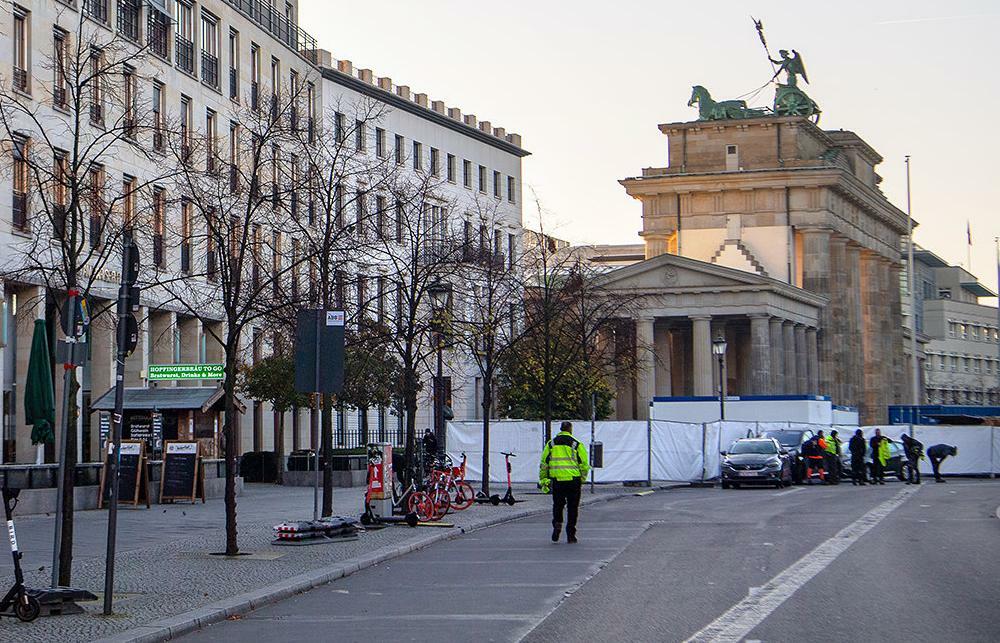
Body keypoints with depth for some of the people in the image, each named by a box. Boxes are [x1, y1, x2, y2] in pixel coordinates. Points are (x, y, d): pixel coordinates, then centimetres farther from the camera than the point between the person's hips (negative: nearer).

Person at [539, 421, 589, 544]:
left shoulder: (551, 444, 9)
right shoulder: (577, 444, 2)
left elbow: (543, 463, 8)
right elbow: (584, 464, 1)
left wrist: (543, 479, 14)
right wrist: (582, 479, 15)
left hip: (556, 479, 1)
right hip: (573, 479, -1)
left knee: (557, 505, 17)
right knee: (572, 507, 7)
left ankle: (557, 524, -6)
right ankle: (571, 535, 6)